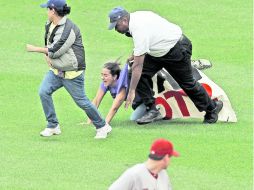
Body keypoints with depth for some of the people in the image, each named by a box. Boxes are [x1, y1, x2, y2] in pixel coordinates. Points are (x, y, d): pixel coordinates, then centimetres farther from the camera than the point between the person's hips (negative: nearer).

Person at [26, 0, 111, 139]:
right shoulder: (50, 25, 5)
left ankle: (102, 126, 17)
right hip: (56, 70, 8)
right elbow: (48, 44, 22)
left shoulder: (69, 29, -23)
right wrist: (47, 55, 1)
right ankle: (53, 126, 1)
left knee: (81, 101, -1)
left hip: (72, 73, -8)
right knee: (43, 92, -9)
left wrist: (35, 49, -13)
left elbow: (55, 51, -23)